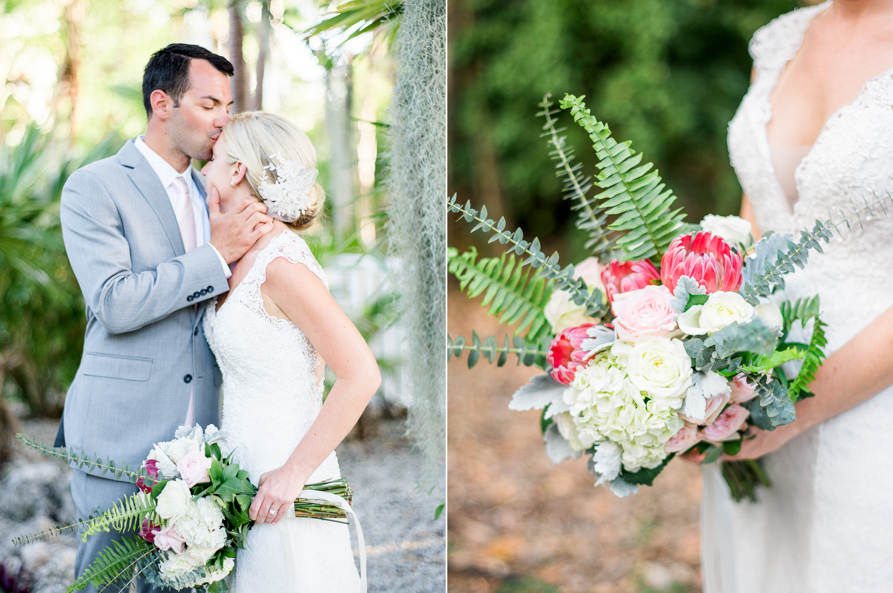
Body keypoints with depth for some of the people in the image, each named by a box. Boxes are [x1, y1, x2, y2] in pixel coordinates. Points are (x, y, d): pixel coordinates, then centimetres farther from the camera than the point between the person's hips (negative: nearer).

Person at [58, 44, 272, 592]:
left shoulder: (207, 193, 15)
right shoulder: (95, 187, -7)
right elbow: (114, 304, -18)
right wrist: (216, 256, -18)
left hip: (195, 434, 6)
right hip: (121, 431, -6)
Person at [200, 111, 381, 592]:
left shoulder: (283, 264, -19)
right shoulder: (242, 259, 7)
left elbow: (362, 376, -22)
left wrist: (293, 473, -21)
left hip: (281, 484, -8)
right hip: (245, 470, 8)